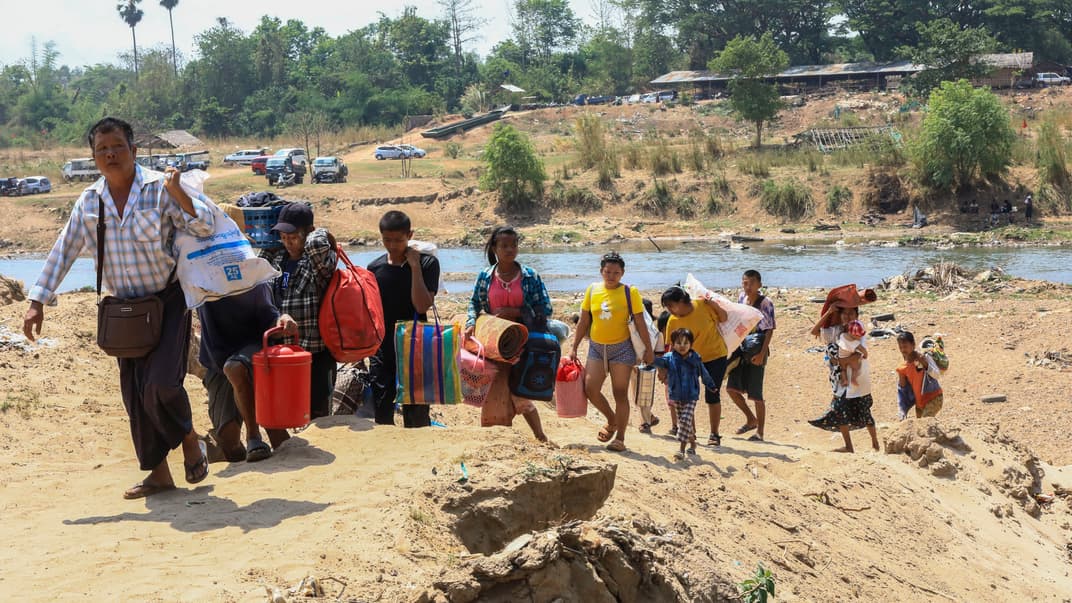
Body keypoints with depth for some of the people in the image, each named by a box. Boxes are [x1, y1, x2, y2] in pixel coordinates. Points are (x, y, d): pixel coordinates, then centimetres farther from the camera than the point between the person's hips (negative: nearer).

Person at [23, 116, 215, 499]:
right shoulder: (89, 202, 3)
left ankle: (189, 440, 11)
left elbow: (204, 228, -15)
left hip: (168, 302, -5)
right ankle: (158, 473, 16)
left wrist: (177, 193, -30)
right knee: (134, 394, 4)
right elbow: (63, 252, 8)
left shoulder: (159, 189, -10)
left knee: (161, 384, -18)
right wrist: (38, 302, 4)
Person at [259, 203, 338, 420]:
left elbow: (316, 244, -32)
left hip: (316, 353, -7)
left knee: (317, 415, 0)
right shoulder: (277, 257, 10)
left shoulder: (320, 260, -11)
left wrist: (321, 234, -12)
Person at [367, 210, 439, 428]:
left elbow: (422, 306, -18)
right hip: (381, 351, 3)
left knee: (416, 417, 0)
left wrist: (415, 266, -17)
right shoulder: (375, 268, 4)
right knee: (382, 418, 6)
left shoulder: (427, 263, -5)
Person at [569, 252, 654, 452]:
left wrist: (648, 349, -5)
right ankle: (612, 420, 21)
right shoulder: (592, 290, 4)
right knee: (590, 388, -5)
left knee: (620, 394, -2)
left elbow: (640, 323, -3)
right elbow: (583, 322, 9)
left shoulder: (629, 292, -4)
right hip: (597, 347, 3)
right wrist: (574, 348, 8)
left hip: (621, 348, -3)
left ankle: (620, 438, 5)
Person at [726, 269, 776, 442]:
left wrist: (762, 353, -20)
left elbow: (769, 330, -13)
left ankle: (759, 432, 11)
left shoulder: (765, 303, -12)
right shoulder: (741, 297, 6)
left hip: (756, 351, -6)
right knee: (731, 388, 4)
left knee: (756, 394, -2)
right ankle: (751, 419, 24)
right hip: (740, 349, 6)